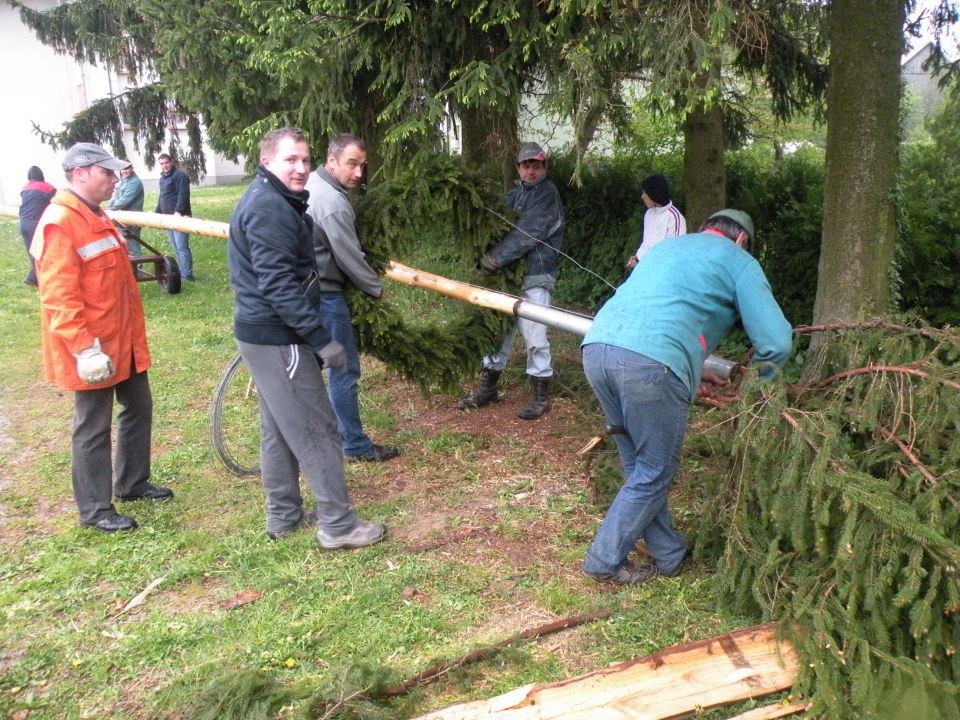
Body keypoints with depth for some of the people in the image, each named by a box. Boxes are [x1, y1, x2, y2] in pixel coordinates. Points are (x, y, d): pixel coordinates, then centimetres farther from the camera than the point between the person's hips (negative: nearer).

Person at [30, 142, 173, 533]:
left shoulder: (96, 217, 13)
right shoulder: (59, 223, -19)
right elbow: (58, 296, -24)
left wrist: (134, 331, 24)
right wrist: (85, 349, -27)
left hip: (122, 340, 10)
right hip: (93, 349, -10)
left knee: (139, 407, 19)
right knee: (93, 427, 3)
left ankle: (132, 482, 36)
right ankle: (95, 510, 17)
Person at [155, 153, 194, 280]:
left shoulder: (180, 175, -9)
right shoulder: (163, 178, 20)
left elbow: (183, 195, -19)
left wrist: (178, 211, -28)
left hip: (179, 217, -9)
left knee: (181, 247, -11)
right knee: (176, 248, 11)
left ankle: (187, 275, -10)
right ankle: (182, 272, 16)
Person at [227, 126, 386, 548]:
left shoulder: (272, 201, 15)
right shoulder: (269, 209, -19)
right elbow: (279, 285, -26)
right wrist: (321, 339, -26)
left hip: (264, 334, 11)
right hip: (277, 338, -11)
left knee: (279, 429, 17)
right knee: (316, 430, -3)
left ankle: (284, 517, 28)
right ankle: (338, 525, 5)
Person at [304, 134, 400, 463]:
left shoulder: (312, 182, 8)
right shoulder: (333, 203, -23)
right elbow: (350, 258, -19)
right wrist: (376, 287, -3)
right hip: (324, 294, -10)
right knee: (345, 367, -1)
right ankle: (356, 444, 9)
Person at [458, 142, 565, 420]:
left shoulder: (548, 194, -6)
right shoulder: (513, 195, 17)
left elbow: (526, 235, -17)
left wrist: (494, 258, -18)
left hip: (535, 276, -7)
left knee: (534, 336, -5)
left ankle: (541, 396, 8)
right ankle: (488, 388, 24)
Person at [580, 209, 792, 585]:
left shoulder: (666, 246, 34)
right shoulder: (738, 261, 15)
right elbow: (776, 342, 8)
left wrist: (691, 372, 40)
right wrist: (759, 373, 30)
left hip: (596, 346, 7)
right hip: (651, 363, -7)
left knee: (639, 464, 20)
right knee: (655, 472, 11)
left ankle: (667, 554, 31)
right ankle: (605, 561, 17)